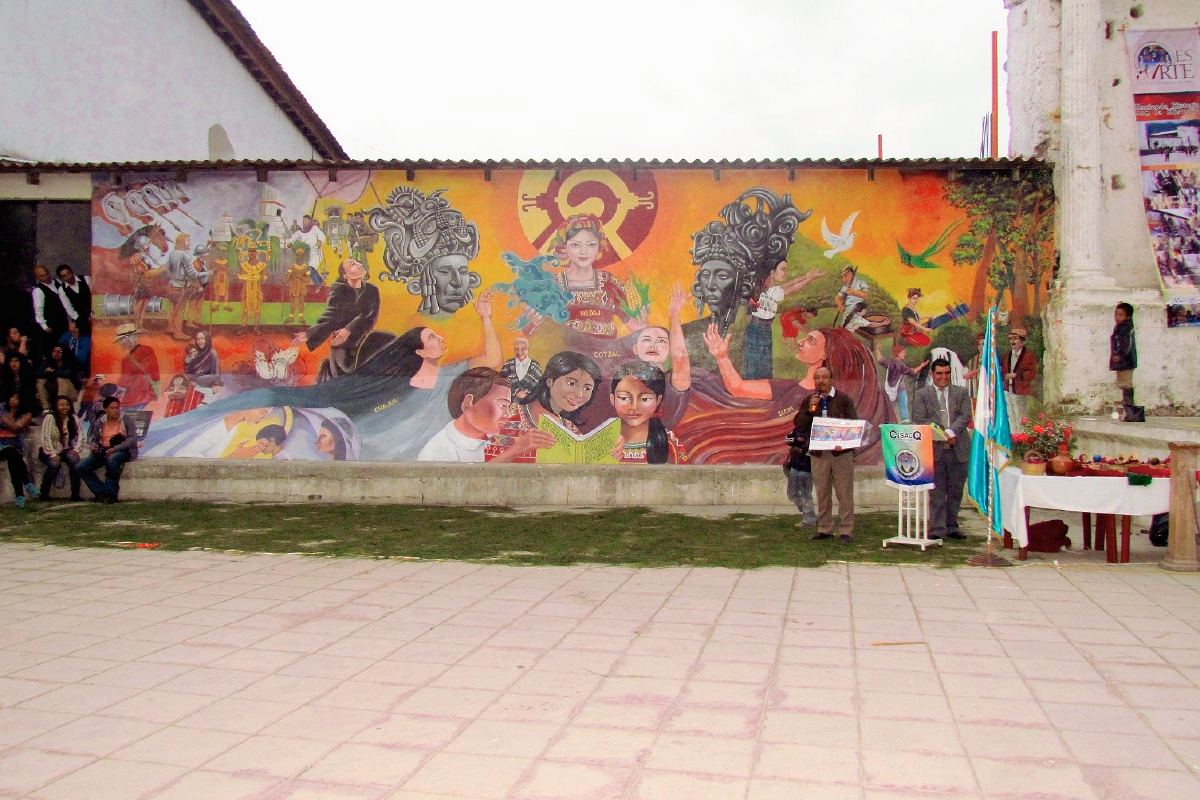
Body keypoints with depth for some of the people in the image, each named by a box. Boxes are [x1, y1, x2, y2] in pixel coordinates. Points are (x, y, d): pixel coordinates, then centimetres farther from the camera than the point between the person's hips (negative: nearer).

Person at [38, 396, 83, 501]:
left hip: (66, 450, 3)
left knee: (75, 461, -28)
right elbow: (46, 438, -15)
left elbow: (80, 434, 2)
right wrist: (53, 454, -23)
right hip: (49, 451, -3)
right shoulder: (50, 418, -9)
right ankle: (43, 494, -12)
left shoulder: (73, 418, 3)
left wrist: (76, 449, -13)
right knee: (54, 465, -32)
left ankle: (75, 494, -23)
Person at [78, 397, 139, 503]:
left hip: (123, 450, -5)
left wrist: (115, 448, -23)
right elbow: (93, 438, 15)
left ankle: (111, 494, -26)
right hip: (103, 451, 5)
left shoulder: (126, 419, -2)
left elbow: (133, 438, -11)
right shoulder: (100, 422, 10)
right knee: (82, 467, -16)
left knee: (112, 458, -39)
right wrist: (94, 446, -11)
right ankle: (102, 492, -11)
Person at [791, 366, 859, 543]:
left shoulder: (844, 399, 2)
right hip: (818, 454, 3)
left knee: (844, 493, -1)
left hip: (841, 453, -3)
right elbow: (798, 425, 2)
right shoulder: (808, 401, 10)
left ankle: (846, 530, 4)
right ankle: (824, 529, 17)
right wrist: (809, 410, -12)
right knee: (822, 493, 8)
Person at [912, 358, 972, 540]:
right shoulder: (921, 394, 6)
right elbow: (919, 419, -4)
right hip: (934, 448, -2)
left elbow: (965, 416, -1)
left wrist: (951, 432, -18)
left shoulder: (962, 393, 11)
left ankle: (952, 526, 19)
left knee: (956, 491, 9)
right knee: (937, 492, -1)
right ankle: (937, 529, 2)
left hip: (958, 448, 2)